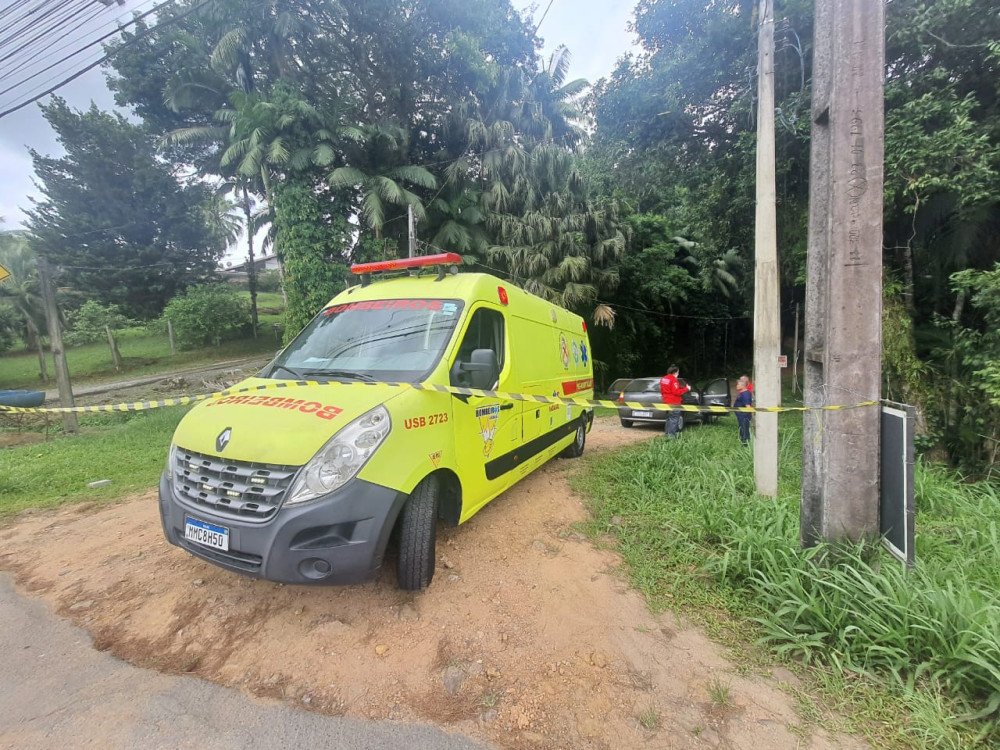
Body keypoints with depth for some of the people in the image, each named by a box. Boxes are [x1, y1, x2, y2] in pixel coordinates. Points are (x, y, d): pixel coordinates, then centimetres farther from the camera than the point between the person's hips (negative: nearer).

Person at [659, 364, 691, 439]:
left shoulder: (663, 379, 10)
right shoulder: (673, 380, -17)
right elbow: (676, 392, -21)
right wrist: (686, 388, -10)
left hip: (666, 402, 9)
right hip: (674, 403, -9)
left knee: (669, 418, 18)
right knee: (674, 419, -4)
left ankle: (666, 433, 21)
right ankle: (671, 435, -5)